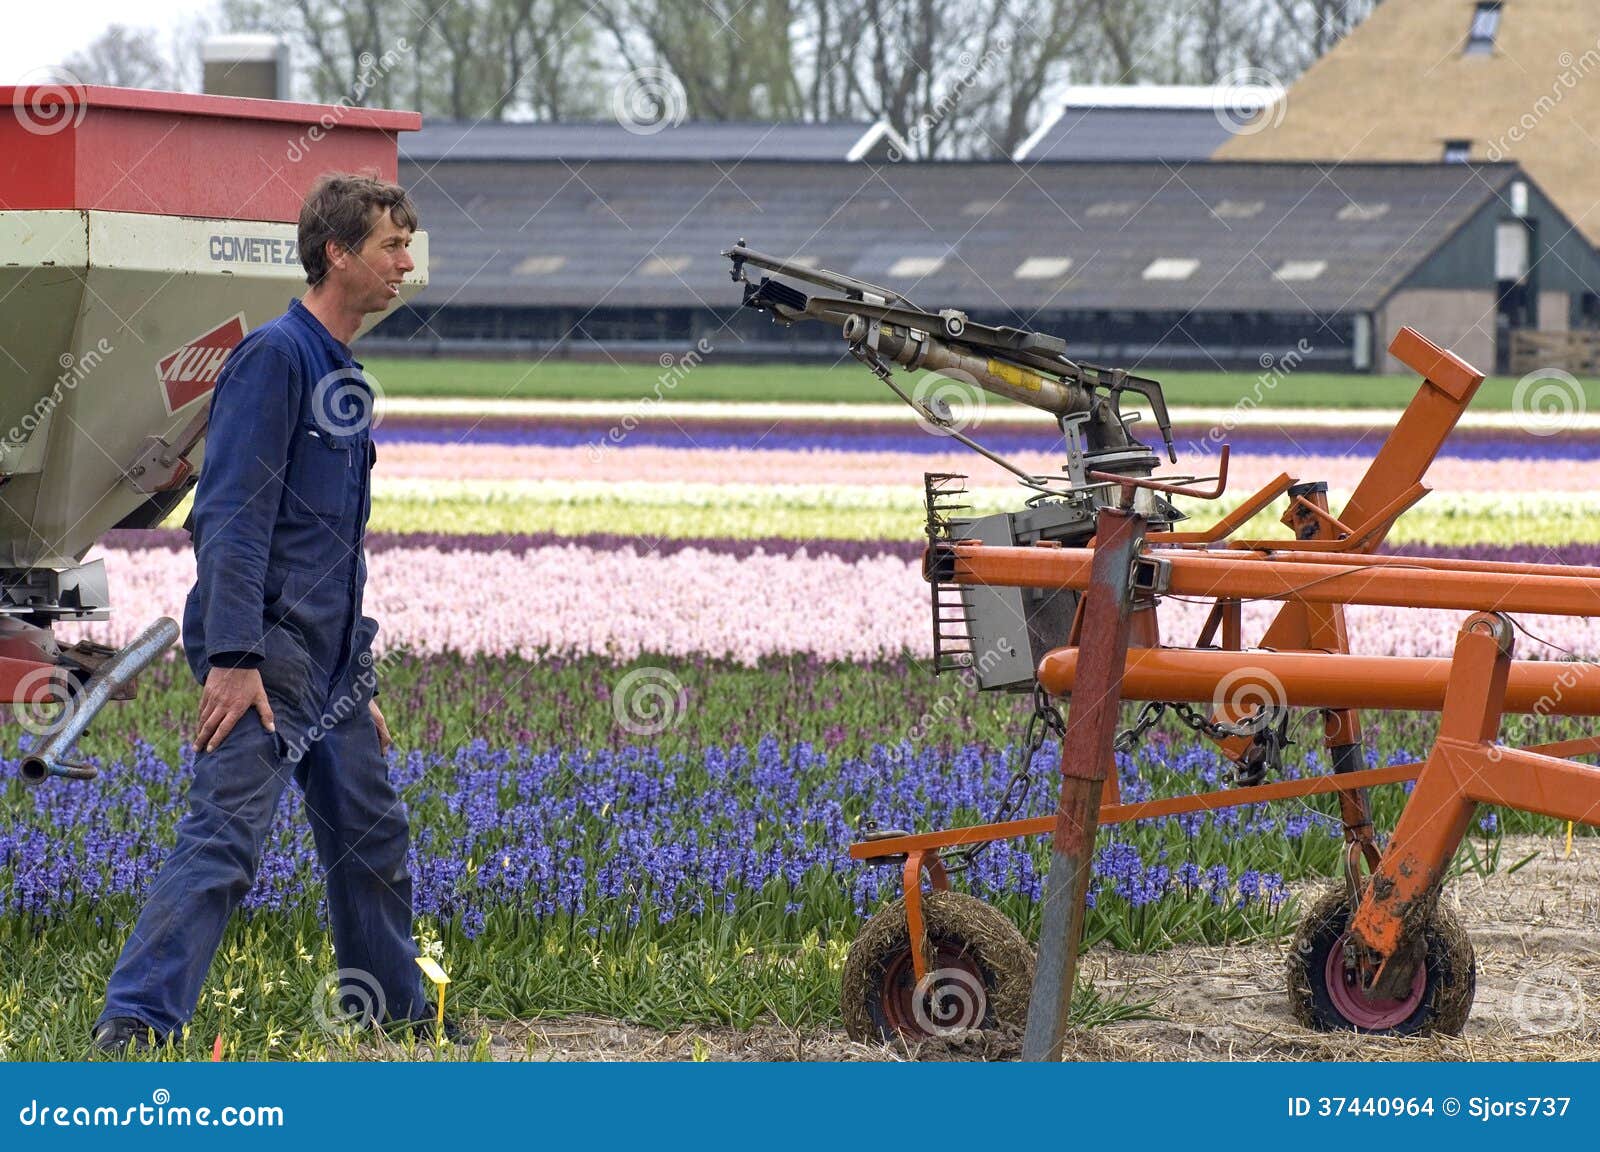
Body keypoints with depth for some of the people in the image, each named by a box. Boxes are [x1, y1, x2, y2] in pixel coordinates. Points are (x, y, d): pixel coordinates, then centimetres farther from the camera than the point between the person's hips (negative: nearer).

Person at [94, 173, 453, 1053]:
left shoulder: (344, 379, 19)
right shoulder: (274, 355, -10)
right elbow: (231, 512, -18)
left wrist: (360, 682, 25)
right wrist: (233, 657, -25)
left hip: (329, 663, 9)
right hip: (265, 652, -9)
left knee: (371, 835, 15)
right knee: (225, 833, -16)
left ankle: (396, 1012, 27)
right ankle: (132, 1025, -19)